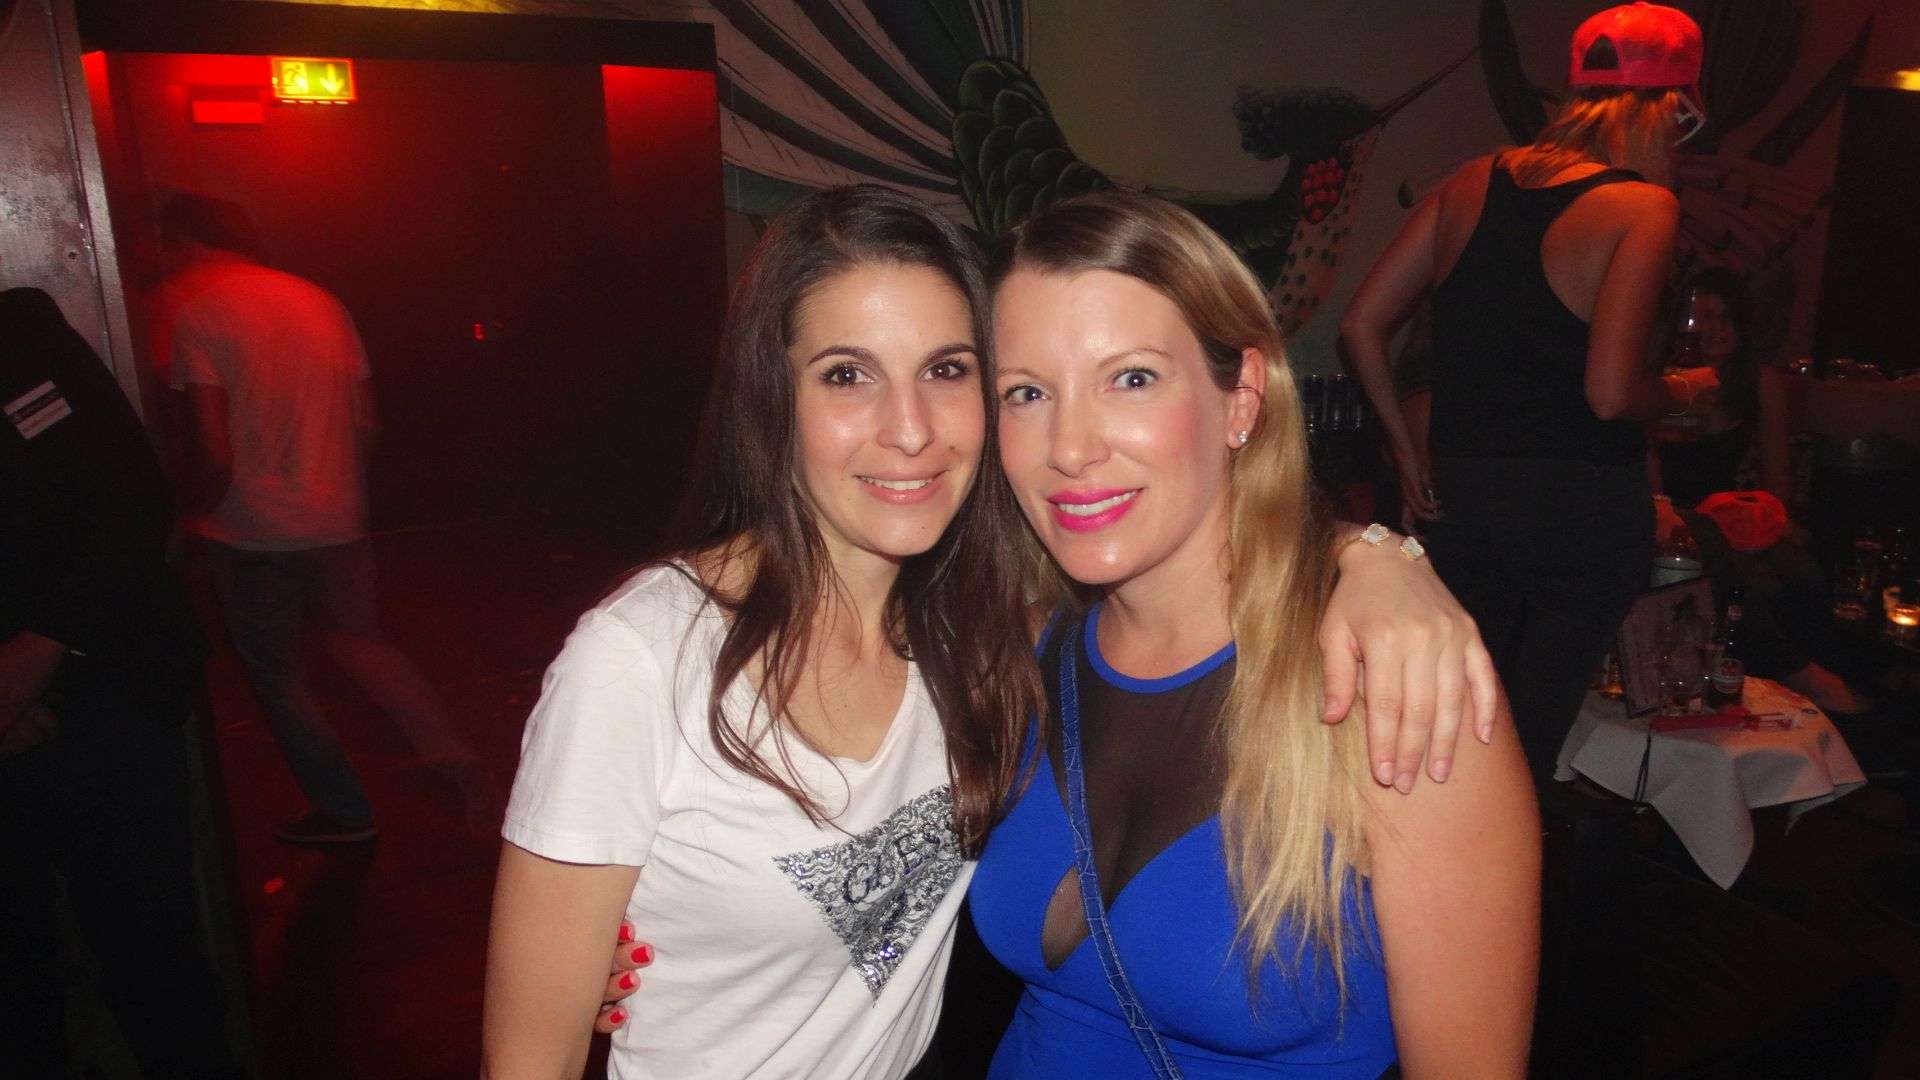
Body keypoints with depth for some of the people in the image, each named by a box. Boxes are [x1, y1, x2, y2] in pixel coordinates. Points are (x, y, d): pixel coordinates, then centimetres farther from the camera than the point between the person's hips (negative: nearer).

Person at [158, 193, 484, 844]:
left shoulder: (196, 313, -11)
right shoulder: (321, 302, 6)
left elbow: (214, 449, -18)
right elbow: (365, 423, 7)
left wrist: (200, 515, -1)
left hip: (252, 533, -5)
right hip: (339, 522, 6)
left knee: (275, 675, 12)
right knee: (363, 645, 21)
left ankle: (343, 813, 20)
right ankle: (454, 762, 11)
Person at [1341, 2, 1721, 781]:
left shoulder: (1472, 183, 5)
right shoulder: (1643, 208, -10)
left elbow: (1360, 326, 3)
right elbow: (1610, 394, -18)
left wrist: (1408, 453, 10)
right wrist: (1685, 390, 4)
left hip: (1458, 498, 4)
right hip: (1583, 506, -4)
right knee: (1530, 736, 12)